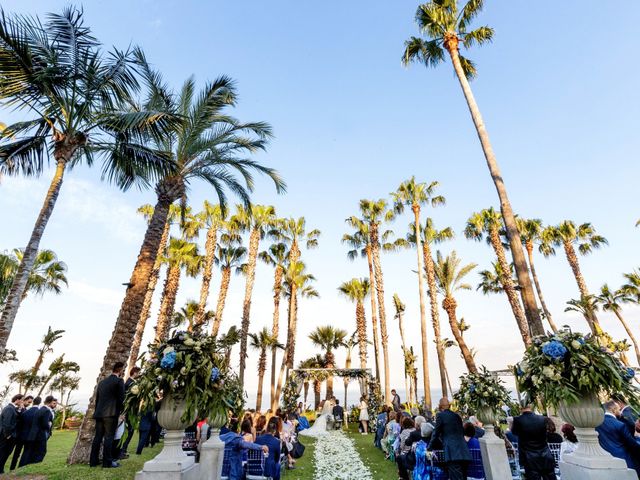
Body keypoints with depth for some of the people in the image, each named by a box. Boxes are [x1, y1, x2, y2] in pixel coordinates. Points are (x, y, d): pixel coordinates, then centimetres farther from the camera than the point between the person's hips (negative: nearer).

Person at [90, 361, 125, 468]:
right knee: (109, 437, -3)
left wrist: (98, 411, 23)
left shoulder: (102, 382, 15)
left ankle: (93, 461, 18)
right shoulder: (119, 381, -8)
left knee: (97, 437, 13)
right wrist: (120, 411, 7)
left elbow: (97, 398, 18)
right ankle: (107, 462, 0)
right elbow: (121, 398, -9)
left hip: (99, 413, 7)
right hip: (111, 413, -7)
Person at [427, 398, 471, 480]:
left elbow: (436, 433, 2)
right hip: (464, 452, 7)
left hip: (452, 453, -7)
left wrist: (429, 447, 12)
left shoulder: (440, 415, 0)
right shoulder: (457, 416, 17)